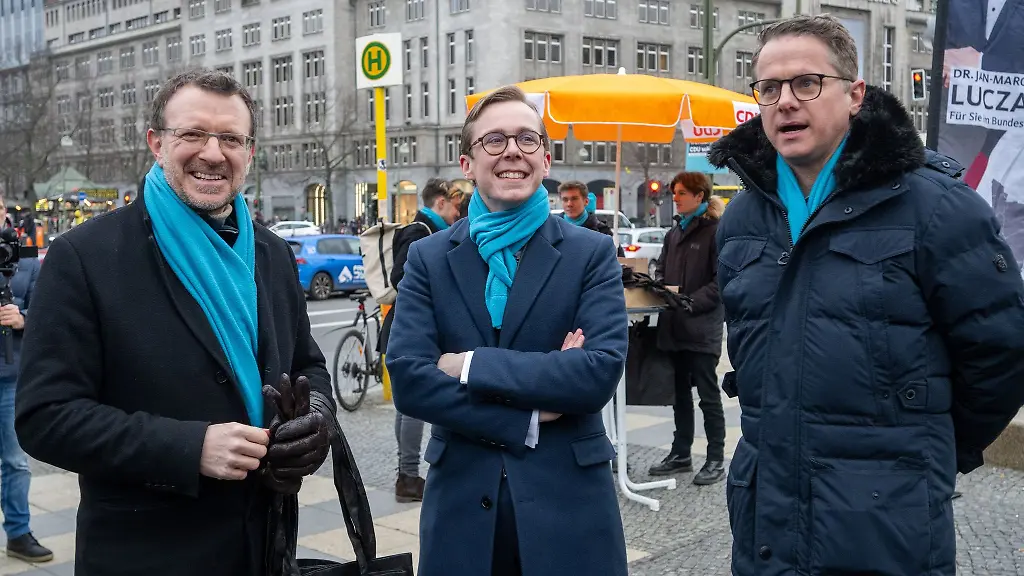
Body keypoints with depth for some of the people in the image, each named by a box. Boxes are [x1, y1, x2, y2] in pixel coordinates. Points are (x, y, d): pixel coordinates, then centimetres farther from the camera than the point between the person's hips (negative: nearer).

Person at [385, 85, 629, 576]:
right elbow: (407, 380, -8)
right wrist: (526, 420, -15)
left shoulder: (592, 253, -1)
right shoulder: (428, 258, 3)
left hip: (567, 500, -1)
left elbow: (602, 371, -14)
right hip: (462, 500, 1)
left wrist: (471, 364, -15)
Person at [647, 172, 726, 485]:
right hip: (674, 327, 7)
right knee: (679, 393, 14)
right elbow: (662, 271, 20)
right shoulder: (674, 233, 15)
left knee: (708, 395, 1)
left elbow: (721, 282, -15)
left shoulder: (716, 232, -9)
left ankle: (716, 460, 9)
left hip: (702, 328, -7)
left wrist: (689, 301, -20)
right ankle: (680, 454, 24)